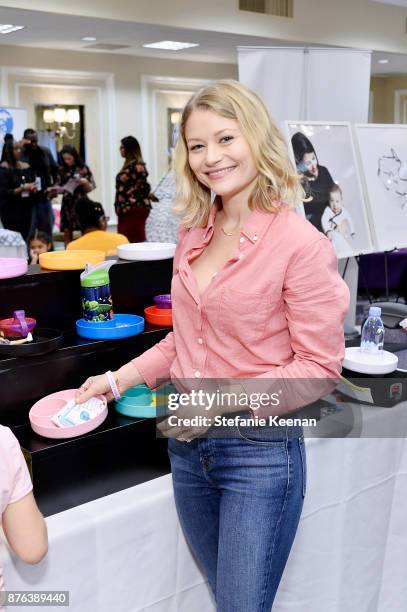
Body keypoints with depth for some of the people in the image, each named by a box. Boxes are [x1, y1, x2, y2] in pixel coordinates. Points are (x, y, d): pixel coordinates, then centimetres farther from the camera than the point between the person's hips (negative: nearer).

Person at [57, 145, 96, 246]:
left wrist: (85, 183, -20)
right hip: (67, 204, 3)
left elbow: (90, 189, 0)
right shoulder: (62, 170, 8)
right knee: (67, 232, 2)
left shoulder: (83, 169, -2)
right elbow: (60, 187, 14)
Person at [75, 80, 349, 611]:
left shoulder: (300, 243, -17)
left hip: (260, 453, -6)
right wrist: (118, 380, 7)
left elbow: (319, 366, -14)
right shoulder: (194, 233, 4)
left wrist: (224, 399, -22)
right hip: (188, 444, 7)